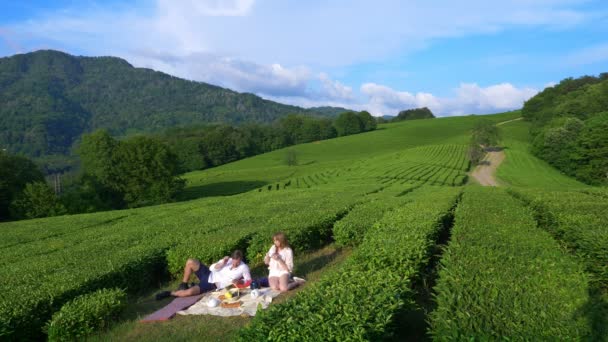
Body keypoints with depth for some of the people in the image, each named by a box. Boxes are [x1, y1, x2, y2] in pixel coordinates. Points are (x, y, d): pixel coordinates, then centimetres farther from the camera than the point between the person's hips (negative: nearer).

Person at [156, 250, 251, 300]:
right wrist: (222, 264, -19)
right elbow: (212, 268, 0)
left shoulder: (244, 268, -15)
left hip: (213, 284, -5)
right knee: (190, 262, -16)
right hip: (209, 274, 5)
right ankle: (183, 285, 4)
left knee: (189, 292, -28)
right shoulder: (228, 260, -3)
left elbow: (248, 281, -8)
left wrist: (239, 281, -25)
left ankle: (169, 293, 0)